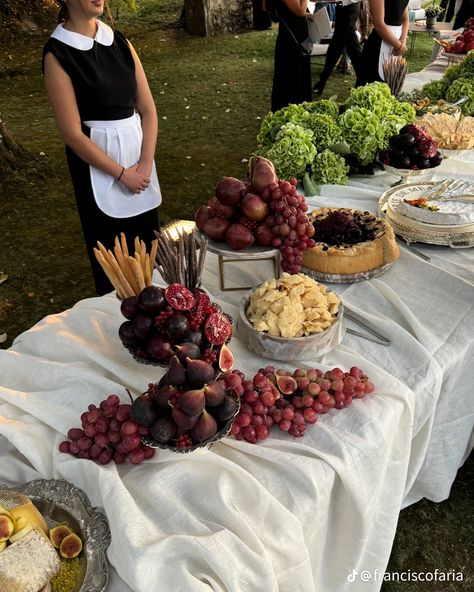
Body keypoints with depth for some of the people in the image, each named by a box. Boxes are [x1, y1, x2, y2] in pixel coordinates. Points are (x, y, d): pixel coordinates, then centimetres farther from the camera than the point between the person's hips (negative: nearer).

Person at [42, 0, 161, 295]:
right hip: (96, 158, -5)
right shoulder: (57, 54, -11)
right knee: (112, 244, 8)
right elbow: (72, 133, -14)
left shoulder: (120, 42, 4)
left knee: (148, 235, 13)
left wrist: (145, 162, -8)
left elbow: (148, 109, 3)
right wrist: (122, 173, -11)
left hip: (138, 148, 5)